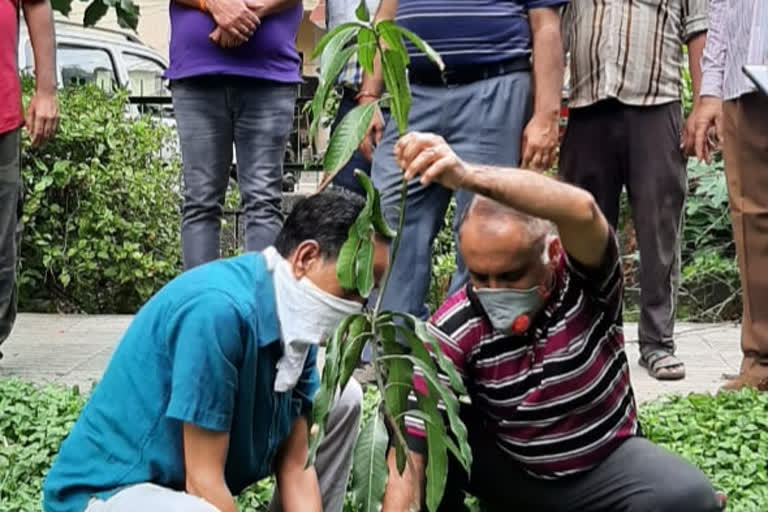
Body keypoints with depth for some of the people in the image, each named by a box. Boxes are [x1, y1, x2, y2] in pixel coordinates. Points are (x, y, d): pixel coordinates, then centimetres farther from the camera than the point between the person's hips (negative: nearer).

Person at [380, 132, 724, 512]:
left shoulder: (584, 278, -23)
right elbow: (410, 440, -27)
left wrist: (469, 175, -63)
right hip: (508, 470, 1)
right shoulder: (454, 330, -21)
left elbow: (581, 210, -47)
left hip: (604, 467, 0)